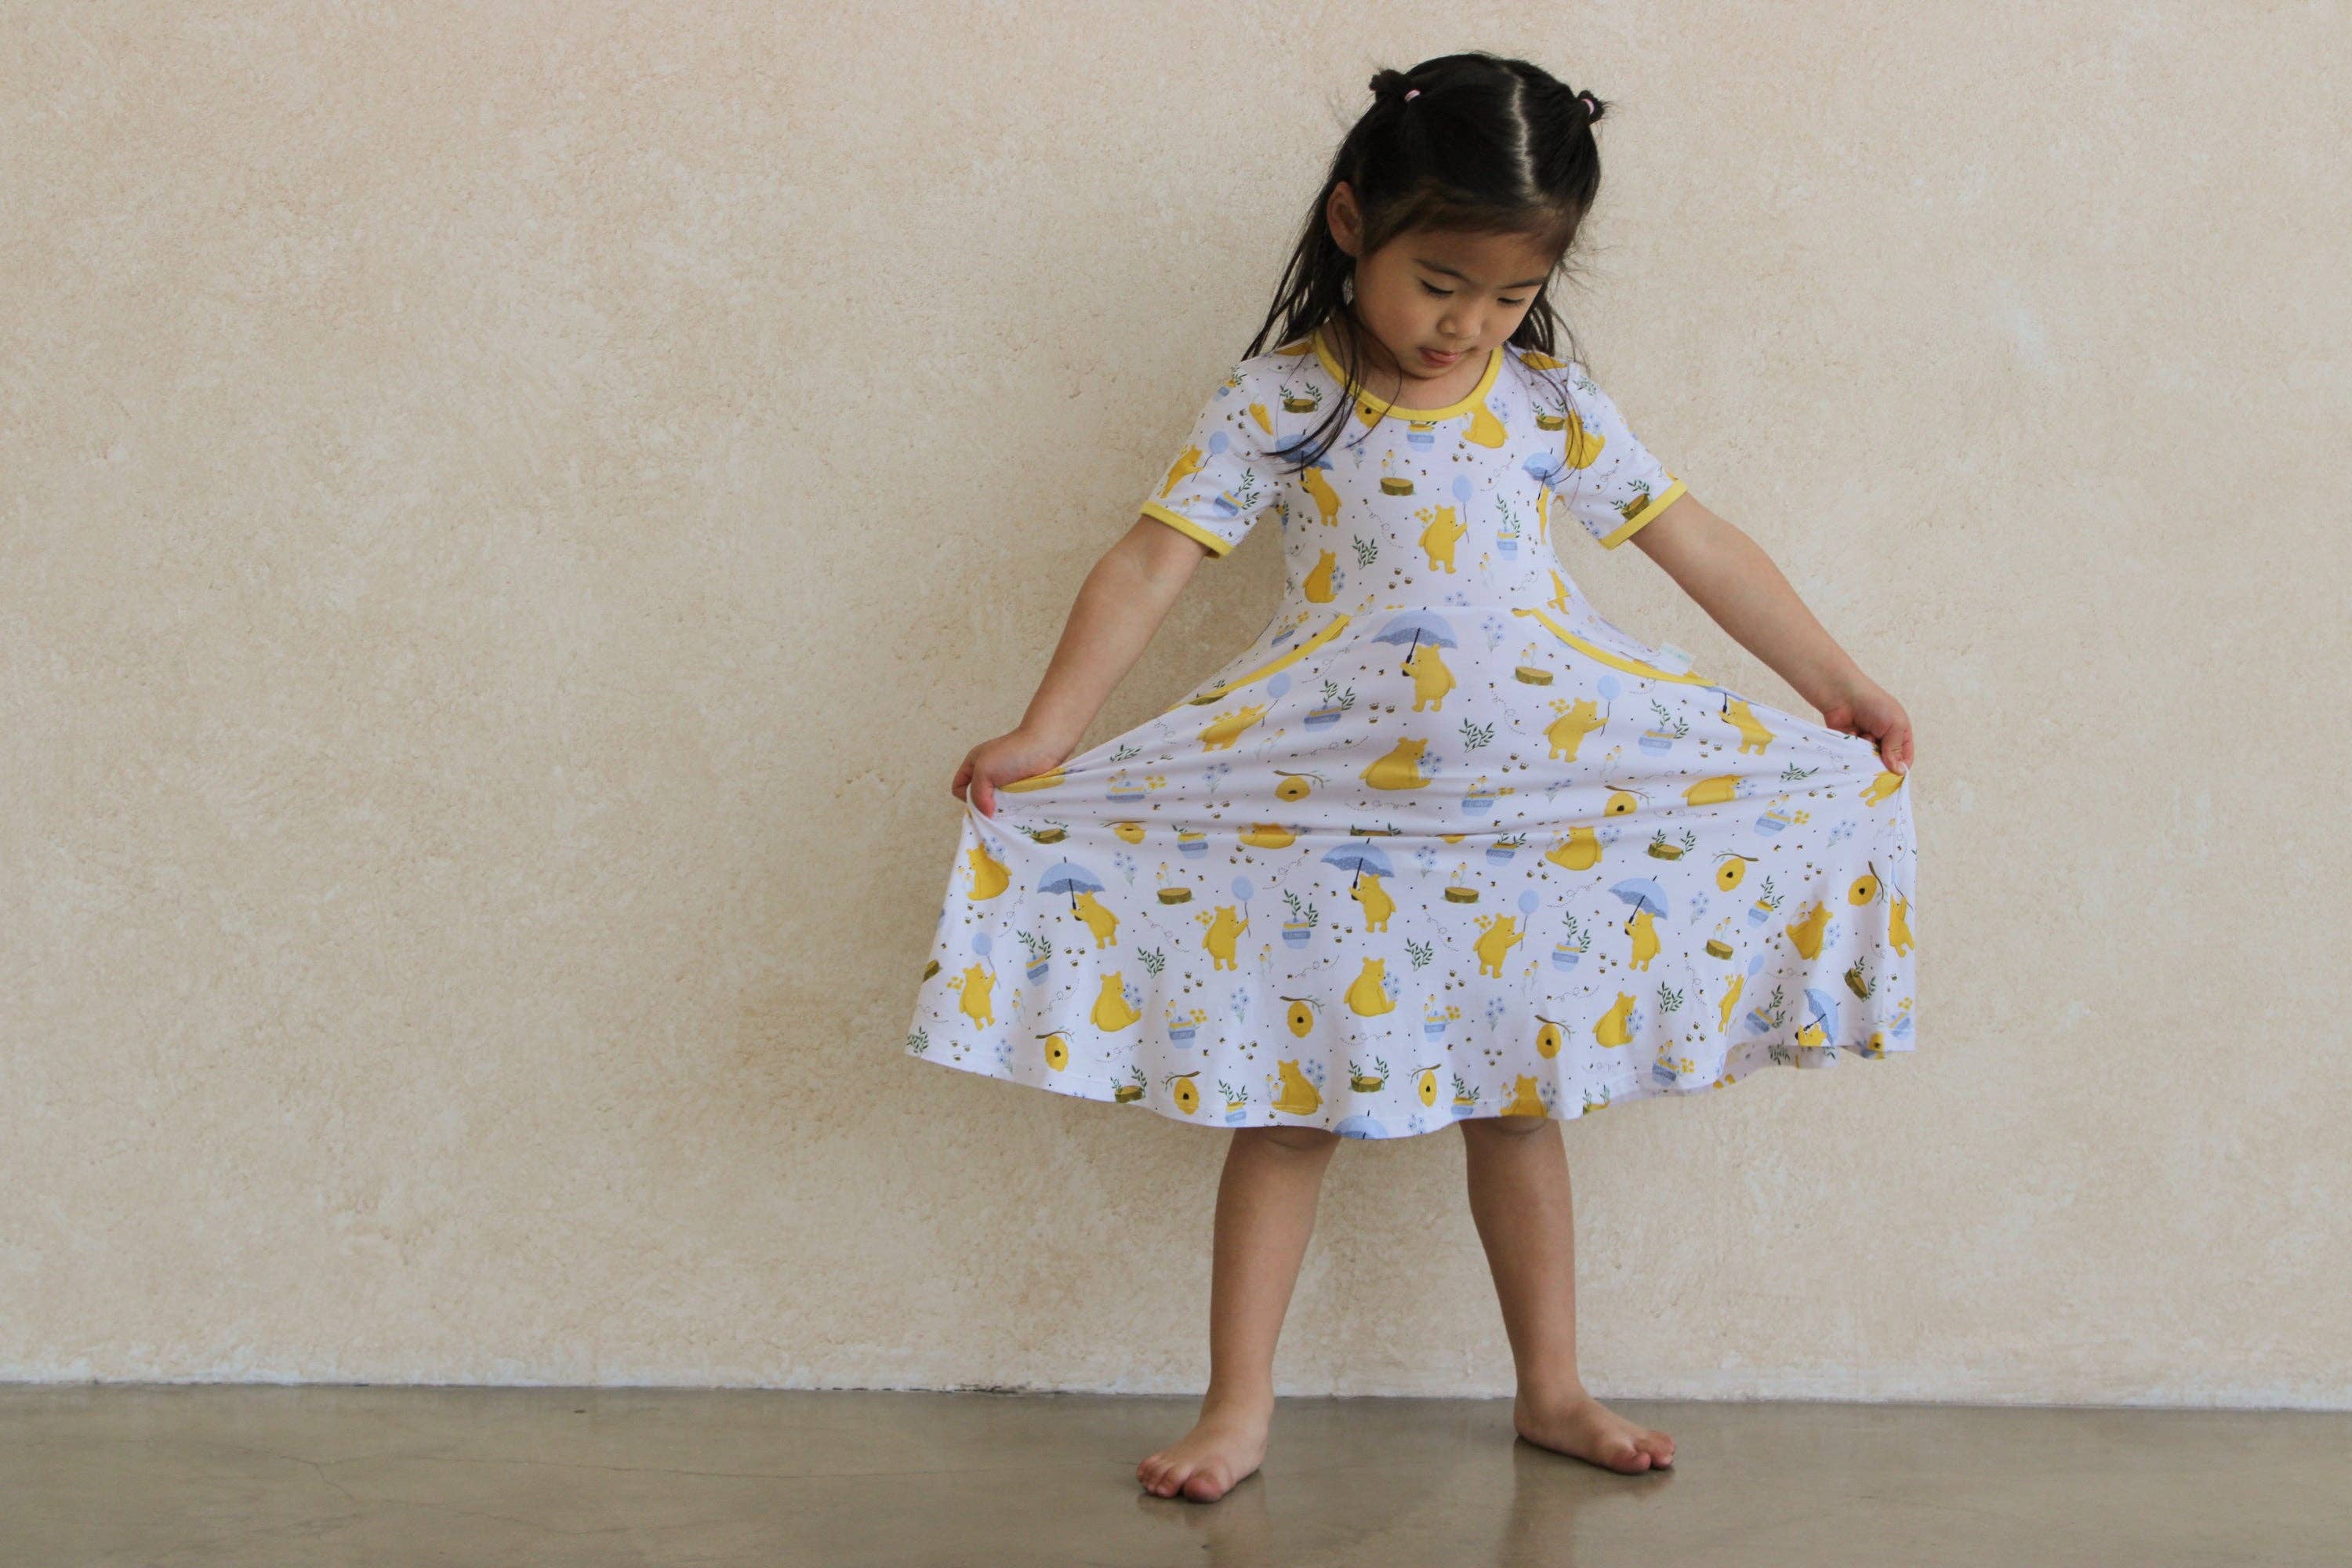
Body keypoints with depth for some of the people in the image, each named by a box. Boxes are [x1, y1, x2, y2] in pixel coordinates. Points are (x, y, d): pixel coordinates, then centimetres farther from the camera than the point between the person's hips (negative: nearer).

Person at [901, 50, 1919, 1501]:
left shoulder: (1551, 403, 3)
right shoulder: (1279, 404, -6)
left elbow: (1699, 543, 6)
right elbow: (1152, 564, -12)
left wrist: (1841, 690, 4)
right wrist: (1045, 737, -22)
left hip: (1532, 814, 3)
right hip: (1329, 820, -2)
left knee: (1519, 1098, 12)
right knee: (1292, 1103, 3)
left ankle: (1552, 1388, 24)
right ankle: (1240, 1407, 12)